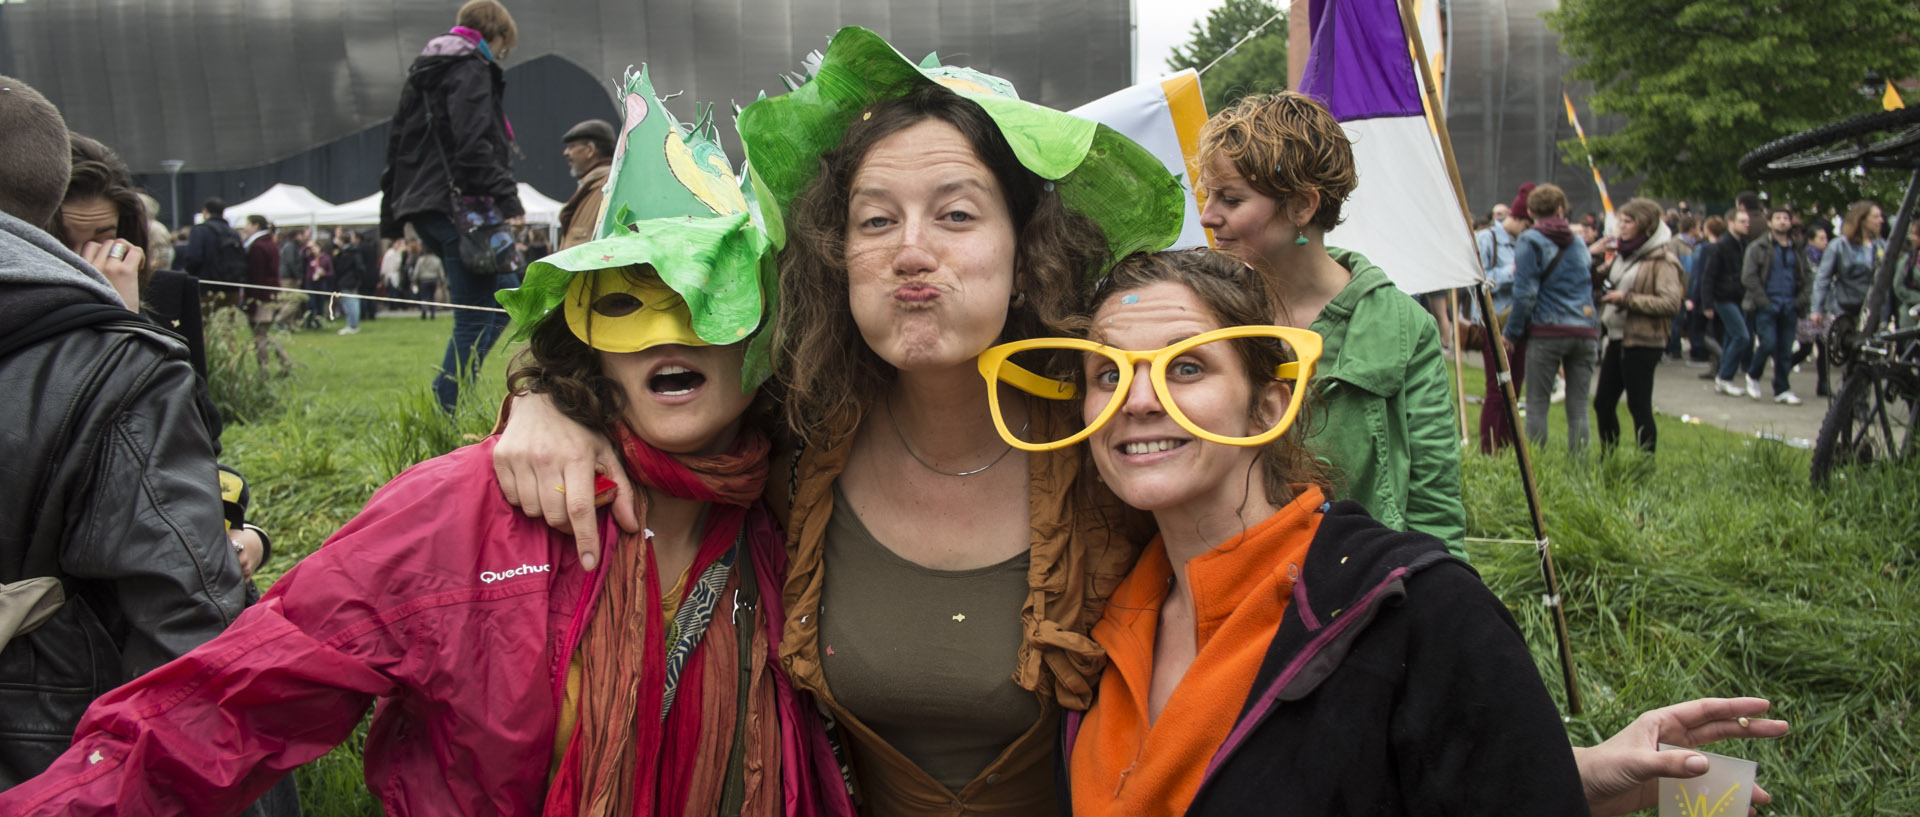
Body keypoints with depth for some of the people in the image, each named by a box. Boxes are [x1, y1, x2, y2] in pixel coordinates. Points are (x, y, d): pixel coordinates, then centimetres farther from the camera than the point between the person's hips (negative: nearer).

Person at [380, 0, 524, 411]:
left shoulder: (423, 73, 24)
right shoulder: (471, 68, -6)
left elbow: (397, 146, 24)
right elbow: (473, 144, -20)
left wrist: (392, 217, 26)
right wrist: (506, 197, -22)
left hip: (422, 206, 10)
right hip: (458, 205, -10)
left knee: (504, 292, 16)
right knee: (474, 317, -6)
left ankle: (445, 394, 11)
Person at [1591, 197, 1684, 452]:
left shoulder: (1662, 260, -11)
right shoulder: (1624, 254, 14)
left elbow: (1671, 303, -20)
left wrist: (1627, 299, -20)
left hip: (1642, 342, -8)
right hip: (1617, 338, 9)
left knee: (1639, 407, -3)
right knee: (1602, 403, 11)